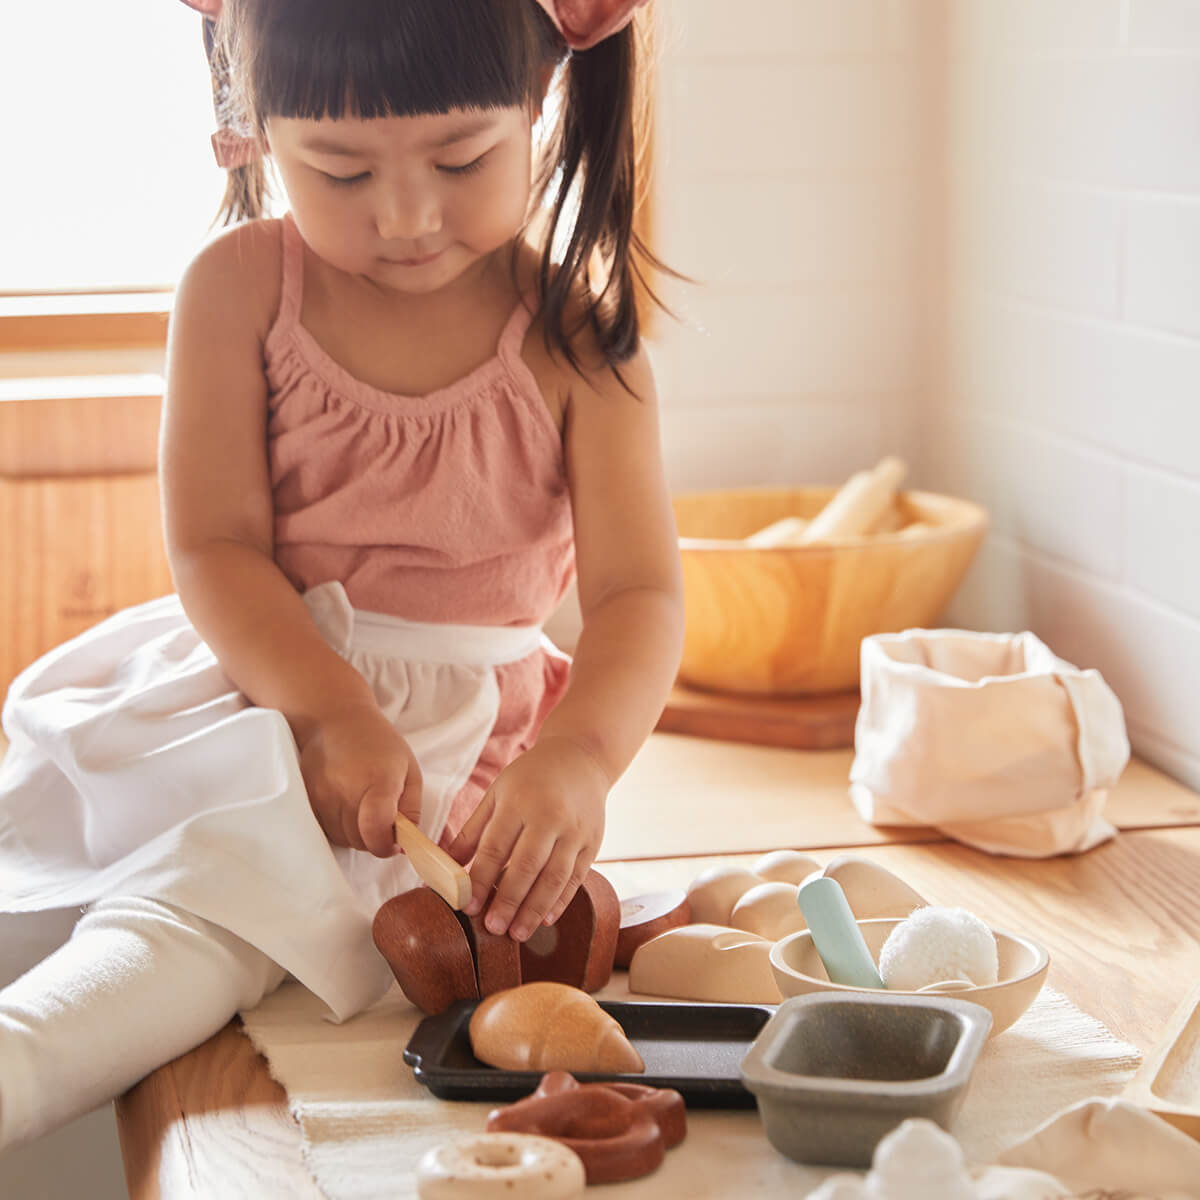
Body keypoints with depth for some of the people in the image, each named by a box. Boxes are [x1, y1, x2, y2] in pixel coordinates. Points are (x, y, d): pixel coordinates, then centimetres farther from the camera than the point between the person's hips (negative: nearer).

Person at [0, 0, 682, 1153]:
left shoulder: (574, 334, -6)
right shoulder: (241, 286, -3)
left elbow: (639, 591, -13)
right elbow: (215, 547, -8)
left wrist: (577, 757, -35)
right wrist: (330, 709, -26)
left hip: (459, 726, -6)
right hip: (258, 673, 6)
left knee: (210, 890, -33)